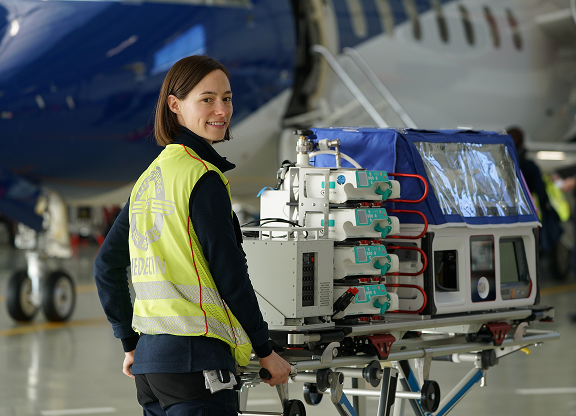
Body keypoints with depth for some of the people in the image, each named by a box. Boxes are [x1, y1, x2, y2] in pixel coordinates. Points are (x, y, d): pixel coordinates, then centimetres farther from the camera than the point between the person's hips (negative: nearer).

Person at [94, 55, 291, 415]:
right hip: (195, 358, -9)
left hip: (149, 359, 9)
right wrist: (265, 350, -2)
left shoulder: (148, 179, 15)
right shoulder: (203, 177, -10)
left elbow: (107, 265, 20)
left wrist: (132, 344, 25)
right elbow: (228, 272, -11)